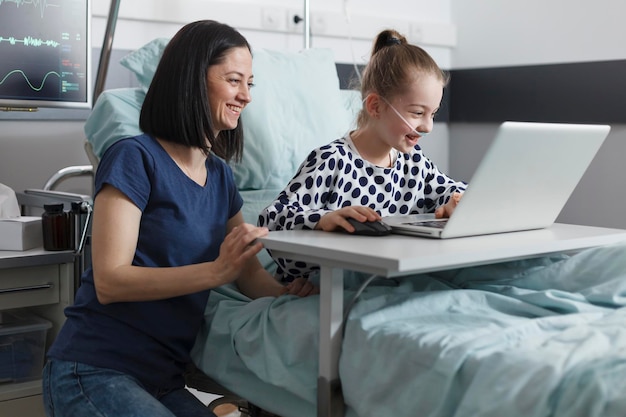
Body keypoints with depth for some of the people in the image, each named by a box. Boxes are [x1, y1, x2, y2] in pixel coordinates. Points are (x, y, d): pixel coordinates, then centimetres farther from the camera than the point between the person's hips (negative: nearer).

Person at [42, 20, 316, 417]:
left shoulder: (220, 175, 11)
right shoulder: (135, 157, -11)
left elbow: (250, 274, 8)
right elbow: (109, 282, -18)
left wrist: (285, 291, -13)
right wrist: (216, 271, -27)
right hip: (96, 372, -7)